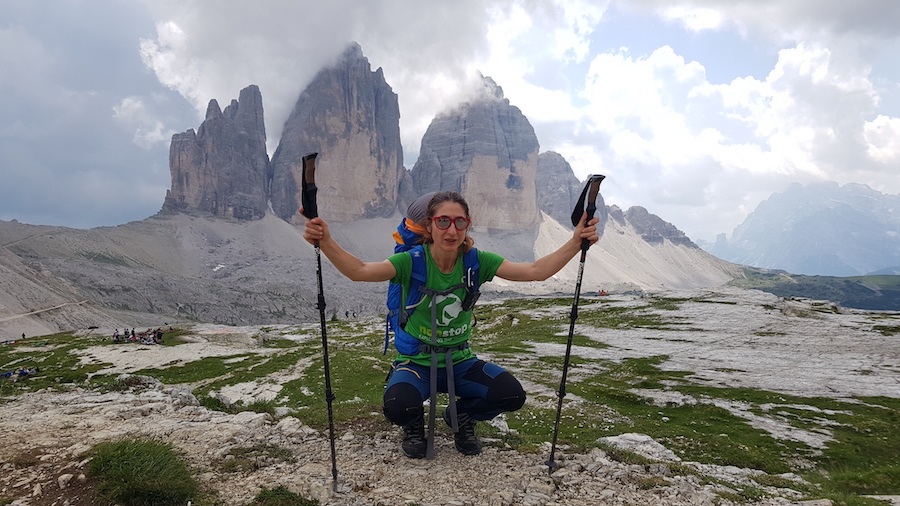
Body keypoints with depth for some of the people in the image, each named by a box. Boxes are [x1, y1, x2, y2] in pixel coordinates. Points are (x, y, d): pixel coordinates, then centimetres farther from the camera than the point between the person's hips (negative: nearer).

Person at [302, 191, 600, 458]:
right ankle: (414, 425, 9)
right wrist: (325, 242, -49)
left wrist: (576, 242, -29)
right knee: (398, 405, -33)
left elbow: (536, 271, -16)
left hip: (460, 361, 3)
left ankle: (461, 415, 15)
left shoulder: (476, 262, -9)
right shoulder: (413, 262, -16)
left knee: (512, 394, -21)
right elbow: (360, 271, -32)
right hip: (416, 362, -2)